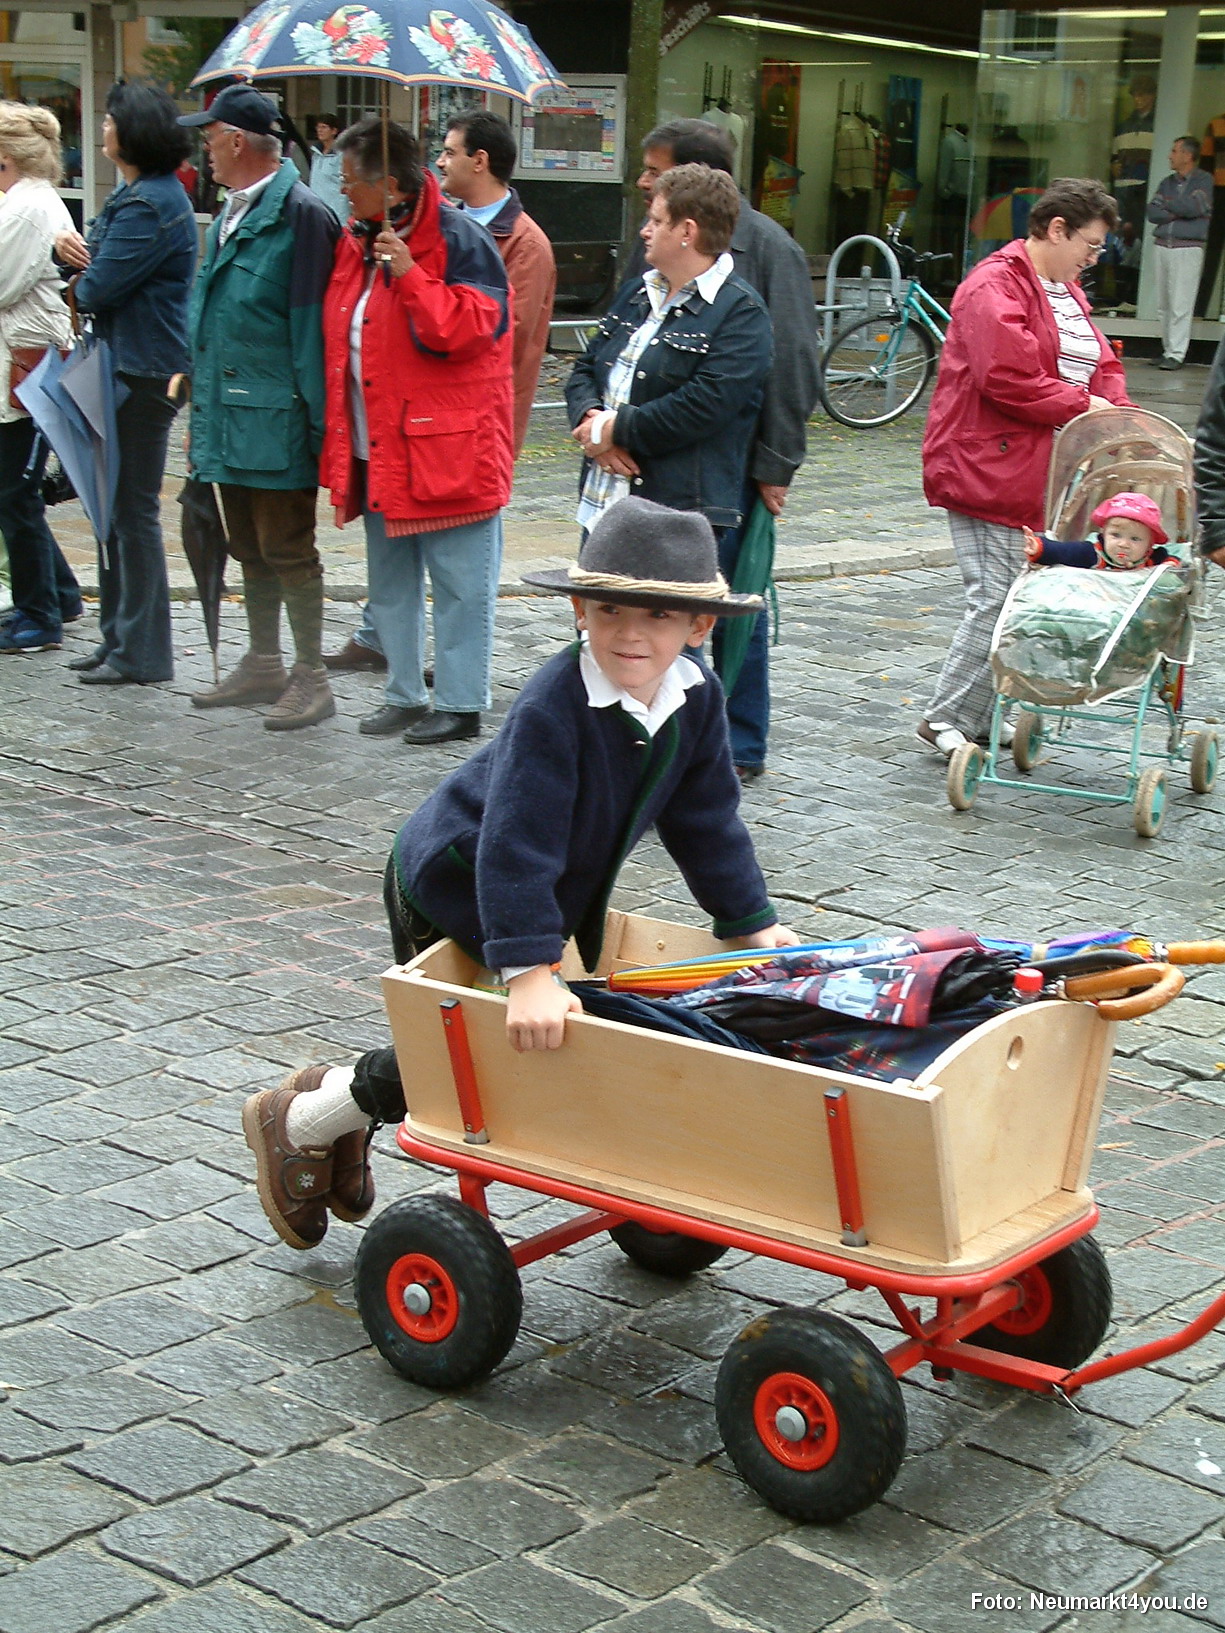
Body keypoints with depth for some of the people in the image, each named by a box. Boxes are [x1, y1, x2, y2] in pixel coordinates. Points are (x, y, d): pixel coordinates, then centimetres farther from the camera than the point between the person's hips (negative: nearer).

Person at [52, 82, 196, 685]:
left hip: (144, 373, -10)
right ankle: (117, 636, 24)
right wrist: (69, 247, -5)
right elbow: (93, 254, 17)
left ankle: (141, 654, 4)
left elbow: (97, 288, -22)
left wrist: (81, 278, 1)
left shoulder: (150, 206, -19)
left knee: (134, 510, -4)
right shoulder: (133, 195, 15)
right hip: (122, 366, 10)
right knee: (112, 505, 15)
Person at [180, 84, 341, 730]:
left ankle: (311, 678, 7)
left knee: (287, 551, -2)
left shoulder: (300, 216, -15)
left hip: (275, 421, -9)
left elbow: (310, 326, -17)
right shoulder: (231, 214, 15)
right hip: (229, 418, 9)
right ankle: (263, 665, 29)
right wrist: (199, 395, 18)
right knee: (249, 549, 17)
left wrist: (312, 418, -19)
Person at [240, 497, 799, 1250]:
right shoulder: (552, 708, -36)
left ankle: (351, 1111, 39)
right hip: (449, 886, -7)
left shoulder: (697, 699, -14)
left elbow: (707, 820, -2)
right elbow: (516, 844, -40)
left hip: (556, 895, 8)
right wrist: (529, 972, -45)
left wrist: (752, 924, -1)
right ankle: (298, 1121, 22)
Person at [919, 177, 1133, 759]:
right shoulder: (995, 288, -11)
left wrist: (1116, 411, 4)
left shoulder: (1066, 292, 22)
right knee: (998, 599, -10)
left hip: (1045, 474, 9)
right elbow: (1010, 379, -21)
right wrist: (1081, 405, -12)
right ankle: (947, 720, 0)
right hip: (990, 469, -9)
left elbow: (1102, 363, 24)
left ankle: (982, 718, 13)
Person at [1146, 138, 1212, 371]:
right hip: (1162, 245, 6)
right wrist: (1179, 211, -8)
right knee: (1163, 304, 6)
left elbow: (1196, 207, -13)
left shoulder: (1203, 180, 2)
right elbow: (1152, 212, 6)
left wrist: (1168, 204, 0)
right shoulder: (1167, 182, 16)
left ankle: (1176, 354, -11)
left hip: (1189, 248, -6)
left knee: (1181, 305, -10)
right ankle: (1167, 349, 12)